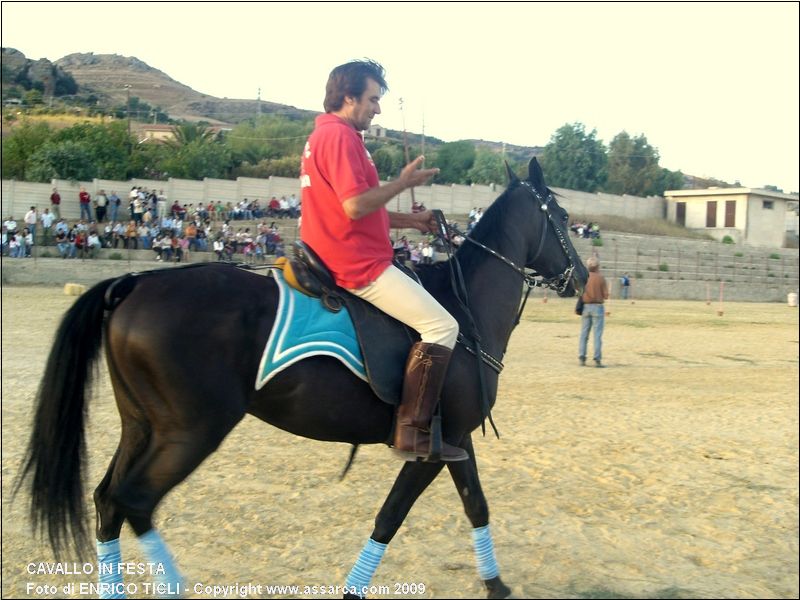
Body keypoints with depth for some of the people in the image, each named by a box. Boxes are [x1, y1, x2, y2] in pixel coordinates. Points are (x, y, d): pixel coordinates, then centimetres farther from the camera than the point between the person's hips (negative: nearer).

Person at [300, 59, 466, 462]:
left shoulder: (323, 134, 20)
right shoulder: (340, 135, -14)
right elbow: (356, 206, -24)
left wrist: (410, 220, 16)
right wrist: (403, 182, -11)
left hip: (338, 260, 11)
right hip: (359, 266, -11)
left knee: (428, 303, 26)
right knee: (442, 327, -13)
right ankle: (412, 432, -11)